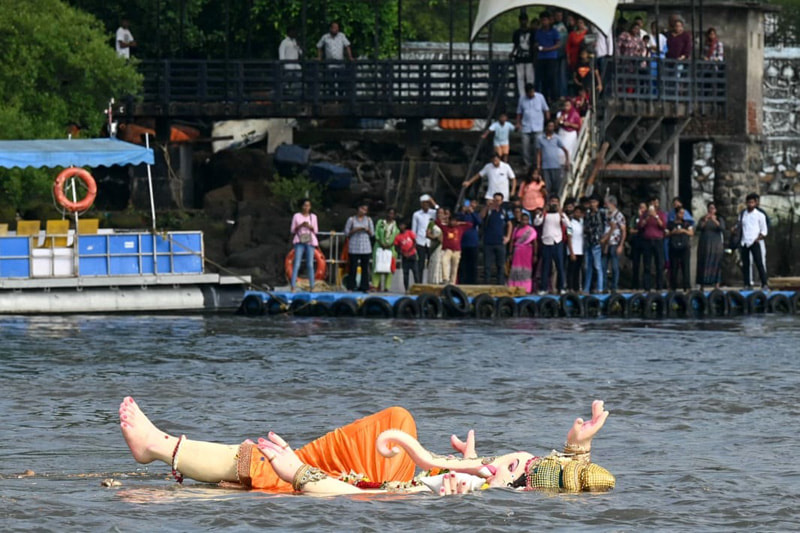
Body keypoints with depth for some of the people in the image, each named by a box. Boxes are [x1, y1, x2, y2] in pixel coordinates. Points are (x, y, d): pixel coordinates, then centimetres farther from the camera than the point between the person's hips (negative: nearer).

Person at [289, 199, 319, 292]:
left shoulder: (313, 217, 11)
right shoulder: (296, 216, 6)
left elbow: (316, 231, 10)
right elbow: (292, 230, 5)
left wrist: (309, 226, -10)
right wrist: (300, 225, -12)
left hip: (310, 242, 2)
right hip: (299, 242, -2)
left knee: (310, 265, -1)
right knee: (297, 264, -10)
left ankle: (312, 287, 1)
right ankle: (293, 287, -14)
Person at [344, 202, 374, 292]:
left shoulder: (368, 220, 10)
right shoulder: (352, 219, 4)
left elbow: (372, 233, 10)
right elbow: (346, 232, 1)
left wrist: (367, 230, -11)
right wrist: (356, 230, -13)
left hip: (365, 247, 2)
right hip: (354, 247, -2)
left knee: (365, 267, -1)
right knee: (353, 267, -4)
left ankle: (364, 287, 3)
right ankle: (351, 287, 2)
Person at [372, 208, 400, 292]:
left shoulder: (396, 225, 8)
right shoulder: (380, 222, 8)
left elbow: (397, 238, 2)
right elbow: (376, 234, 2)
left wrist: (389, 245, -11)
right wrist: (381, 244, -10)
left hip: (391, 248, 0)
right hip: (380, 247, 0)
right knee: (377, 265, -7)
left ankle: (386, 287, -4)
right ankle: (375, 285, -7)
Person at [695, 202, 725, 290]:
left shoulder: (719, 219, 9)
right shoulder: (703, 219, 9)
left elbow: (722, 228, -8)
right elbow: (698, 228, -6)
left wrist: (715, 221, -22)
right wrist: (705, 221, -22)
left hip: (716, 246, 0)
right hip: (704, 245, 0)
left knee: (716, 264, -8)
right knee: (703, 264, -5)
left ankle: (717, 285, -10)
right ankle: (702, 285, -5)